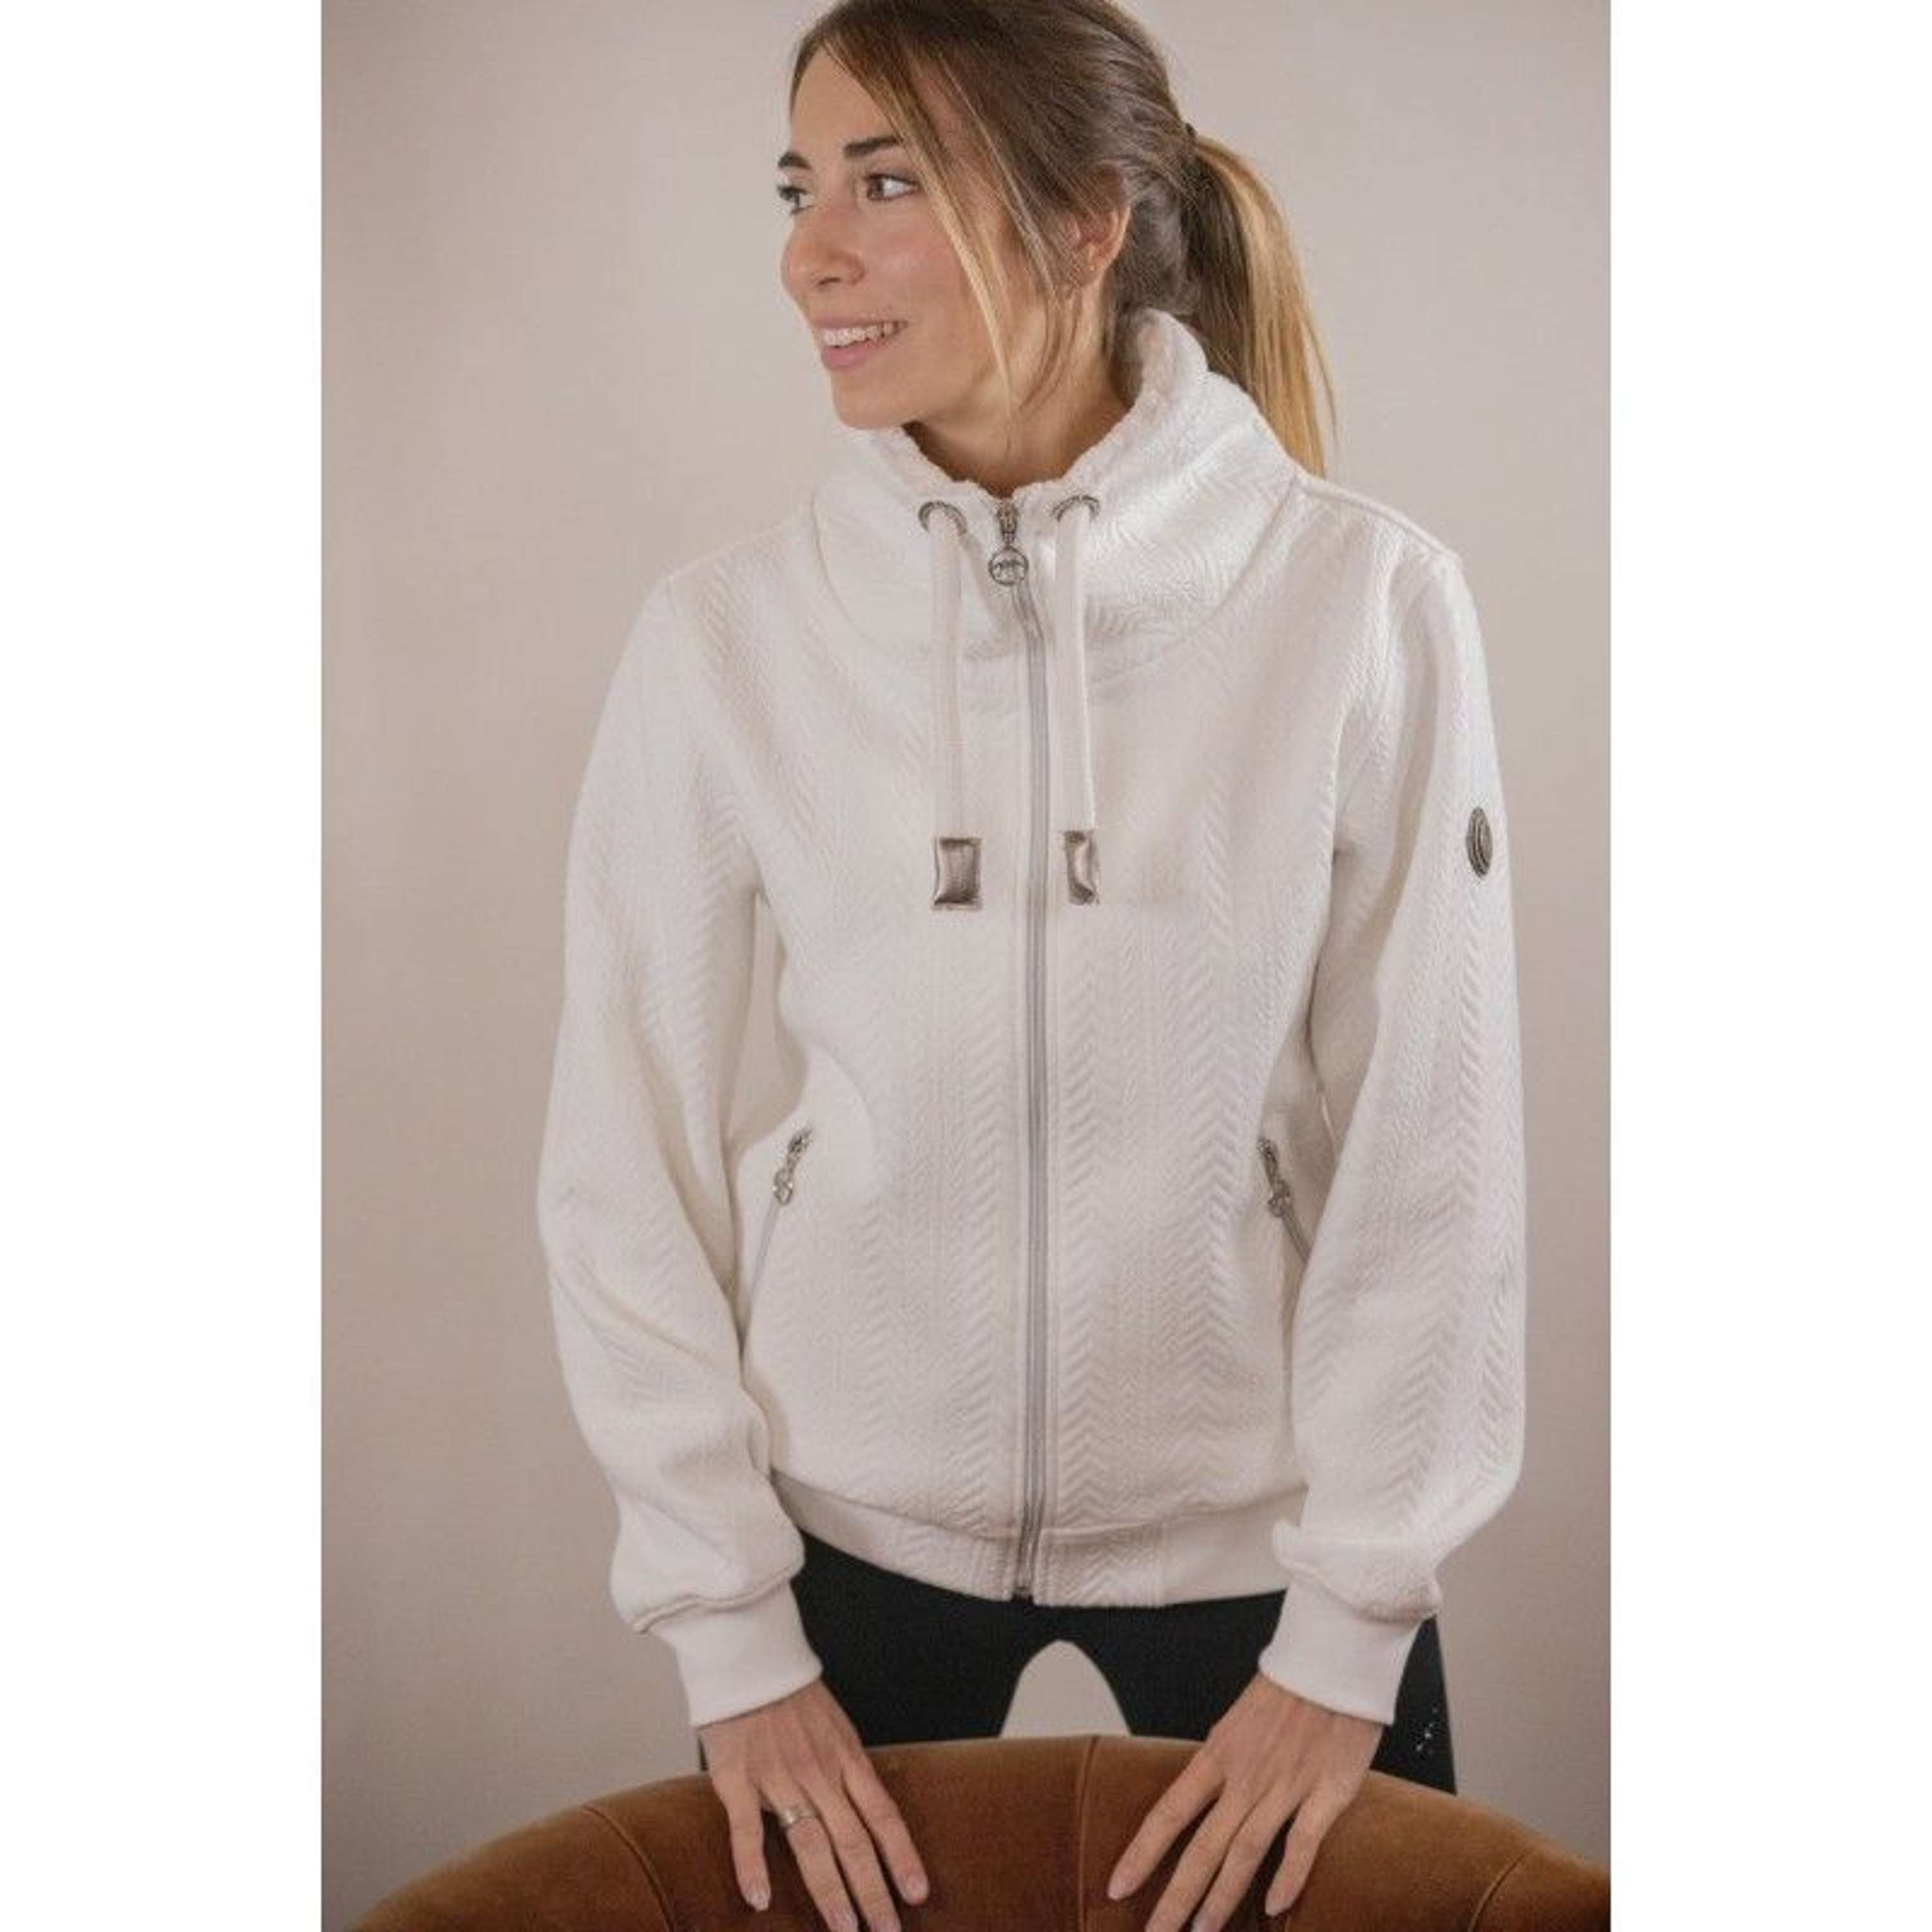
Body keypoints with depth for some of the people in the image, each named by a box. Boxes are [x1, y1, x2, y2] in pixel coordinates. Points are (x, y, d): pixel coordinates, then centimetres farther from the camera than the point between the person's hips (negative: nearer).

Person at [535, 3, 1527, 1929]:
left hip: (1253, 1515, -1)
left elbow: (1432, 1144, -9)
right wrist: (728, 1621, -5)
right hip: (848, 1513, 1)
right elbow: (622, 1155, -4)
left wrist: (1353, 1620, -7)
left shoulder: (1364, 600, -13)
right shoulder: (723, 630, -9)